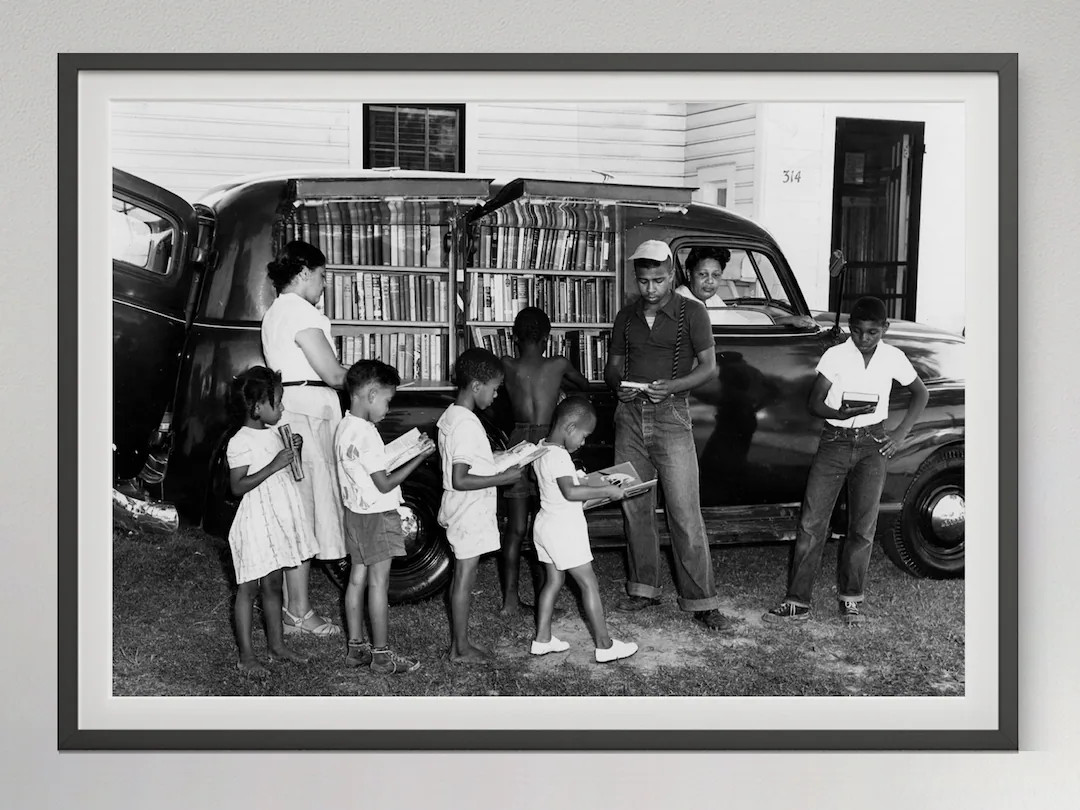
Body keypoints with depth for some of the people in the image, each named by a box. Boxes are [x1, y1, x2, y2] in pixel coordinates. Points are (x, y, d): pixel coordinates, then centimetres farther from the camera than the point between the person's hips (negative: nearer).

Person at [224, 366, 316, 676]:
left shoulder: (272, 433, 10)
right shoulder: (240, 443, -16)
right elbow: (238, 486, -20)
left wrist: (292, 451, 1)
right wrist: (274, 465, -26)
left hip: (278, 521, 8)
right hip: (256, 523, -8)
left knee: (273, 585, 15)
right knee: (248, 588, -1)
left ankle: (277, 645, 25)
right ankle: (246, 657, 4)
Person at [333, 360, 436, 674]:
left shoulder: (344, 428, 6)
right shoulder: (366, 434, -23)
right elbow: (384, 484, -20)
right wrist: (420, 456, -16)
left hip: (355, 512, 9)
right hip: (377, 515, -9)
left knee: (358, 577, 13)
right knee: (379, 581, -2)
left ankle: (356, 646, 20)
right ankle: (381, 654, 5)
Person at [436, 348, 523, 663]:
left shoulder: (450, 415, 8)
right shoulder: (467, 424, -23)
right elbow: (460, 480, -26)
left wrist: (499, 461, 14)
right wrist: (502, 478, -21)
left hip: (461, 511, 10)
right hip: (469, 513, -10)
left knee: (461, 575, 16)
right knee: (465, 577, 0)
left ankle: (458, 642, 25)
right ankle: (461, 649, 10)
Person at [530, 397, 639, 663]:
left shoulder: (542, 452, 7)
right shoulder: (559, 456, -23)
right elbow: (570, 491, -34)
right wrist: (606, 490, -29)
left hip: (545, 524, 9)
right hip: (565, 529, -9)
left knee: (553, 581, 16)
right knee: (589, 584, -1)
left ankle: (542, 639, 21)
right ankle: (604, 645, 4)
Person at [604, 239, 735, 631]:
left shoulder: (691, 312, 0)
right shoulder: (626, 316, 12)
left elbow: (709, 366, -3)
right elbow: (612, 365, 16)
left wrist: (671, 386, -20)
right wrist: (618, 385, -8)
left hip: (670, 415, -4)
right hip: (629, 415, 5)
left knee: (685, 513, -7)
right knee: (634, 508, 9)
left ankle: (701, 602, -3)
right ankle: (643, 589, 21)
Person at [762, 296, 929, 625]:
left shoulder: (894, 358, 1)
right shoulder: (835, 356, -5)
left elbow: (921, 394, 15)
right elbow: (815, 403, -4)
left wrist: (900, 434, 5)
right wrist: (841, 413, -24)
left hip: (872, 443, 1)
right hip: (834, 440, -1)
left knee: (863, 526, 1)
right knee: (811, 522, -5)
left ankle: (850, 598, 18)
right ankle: (797, 602, 0)